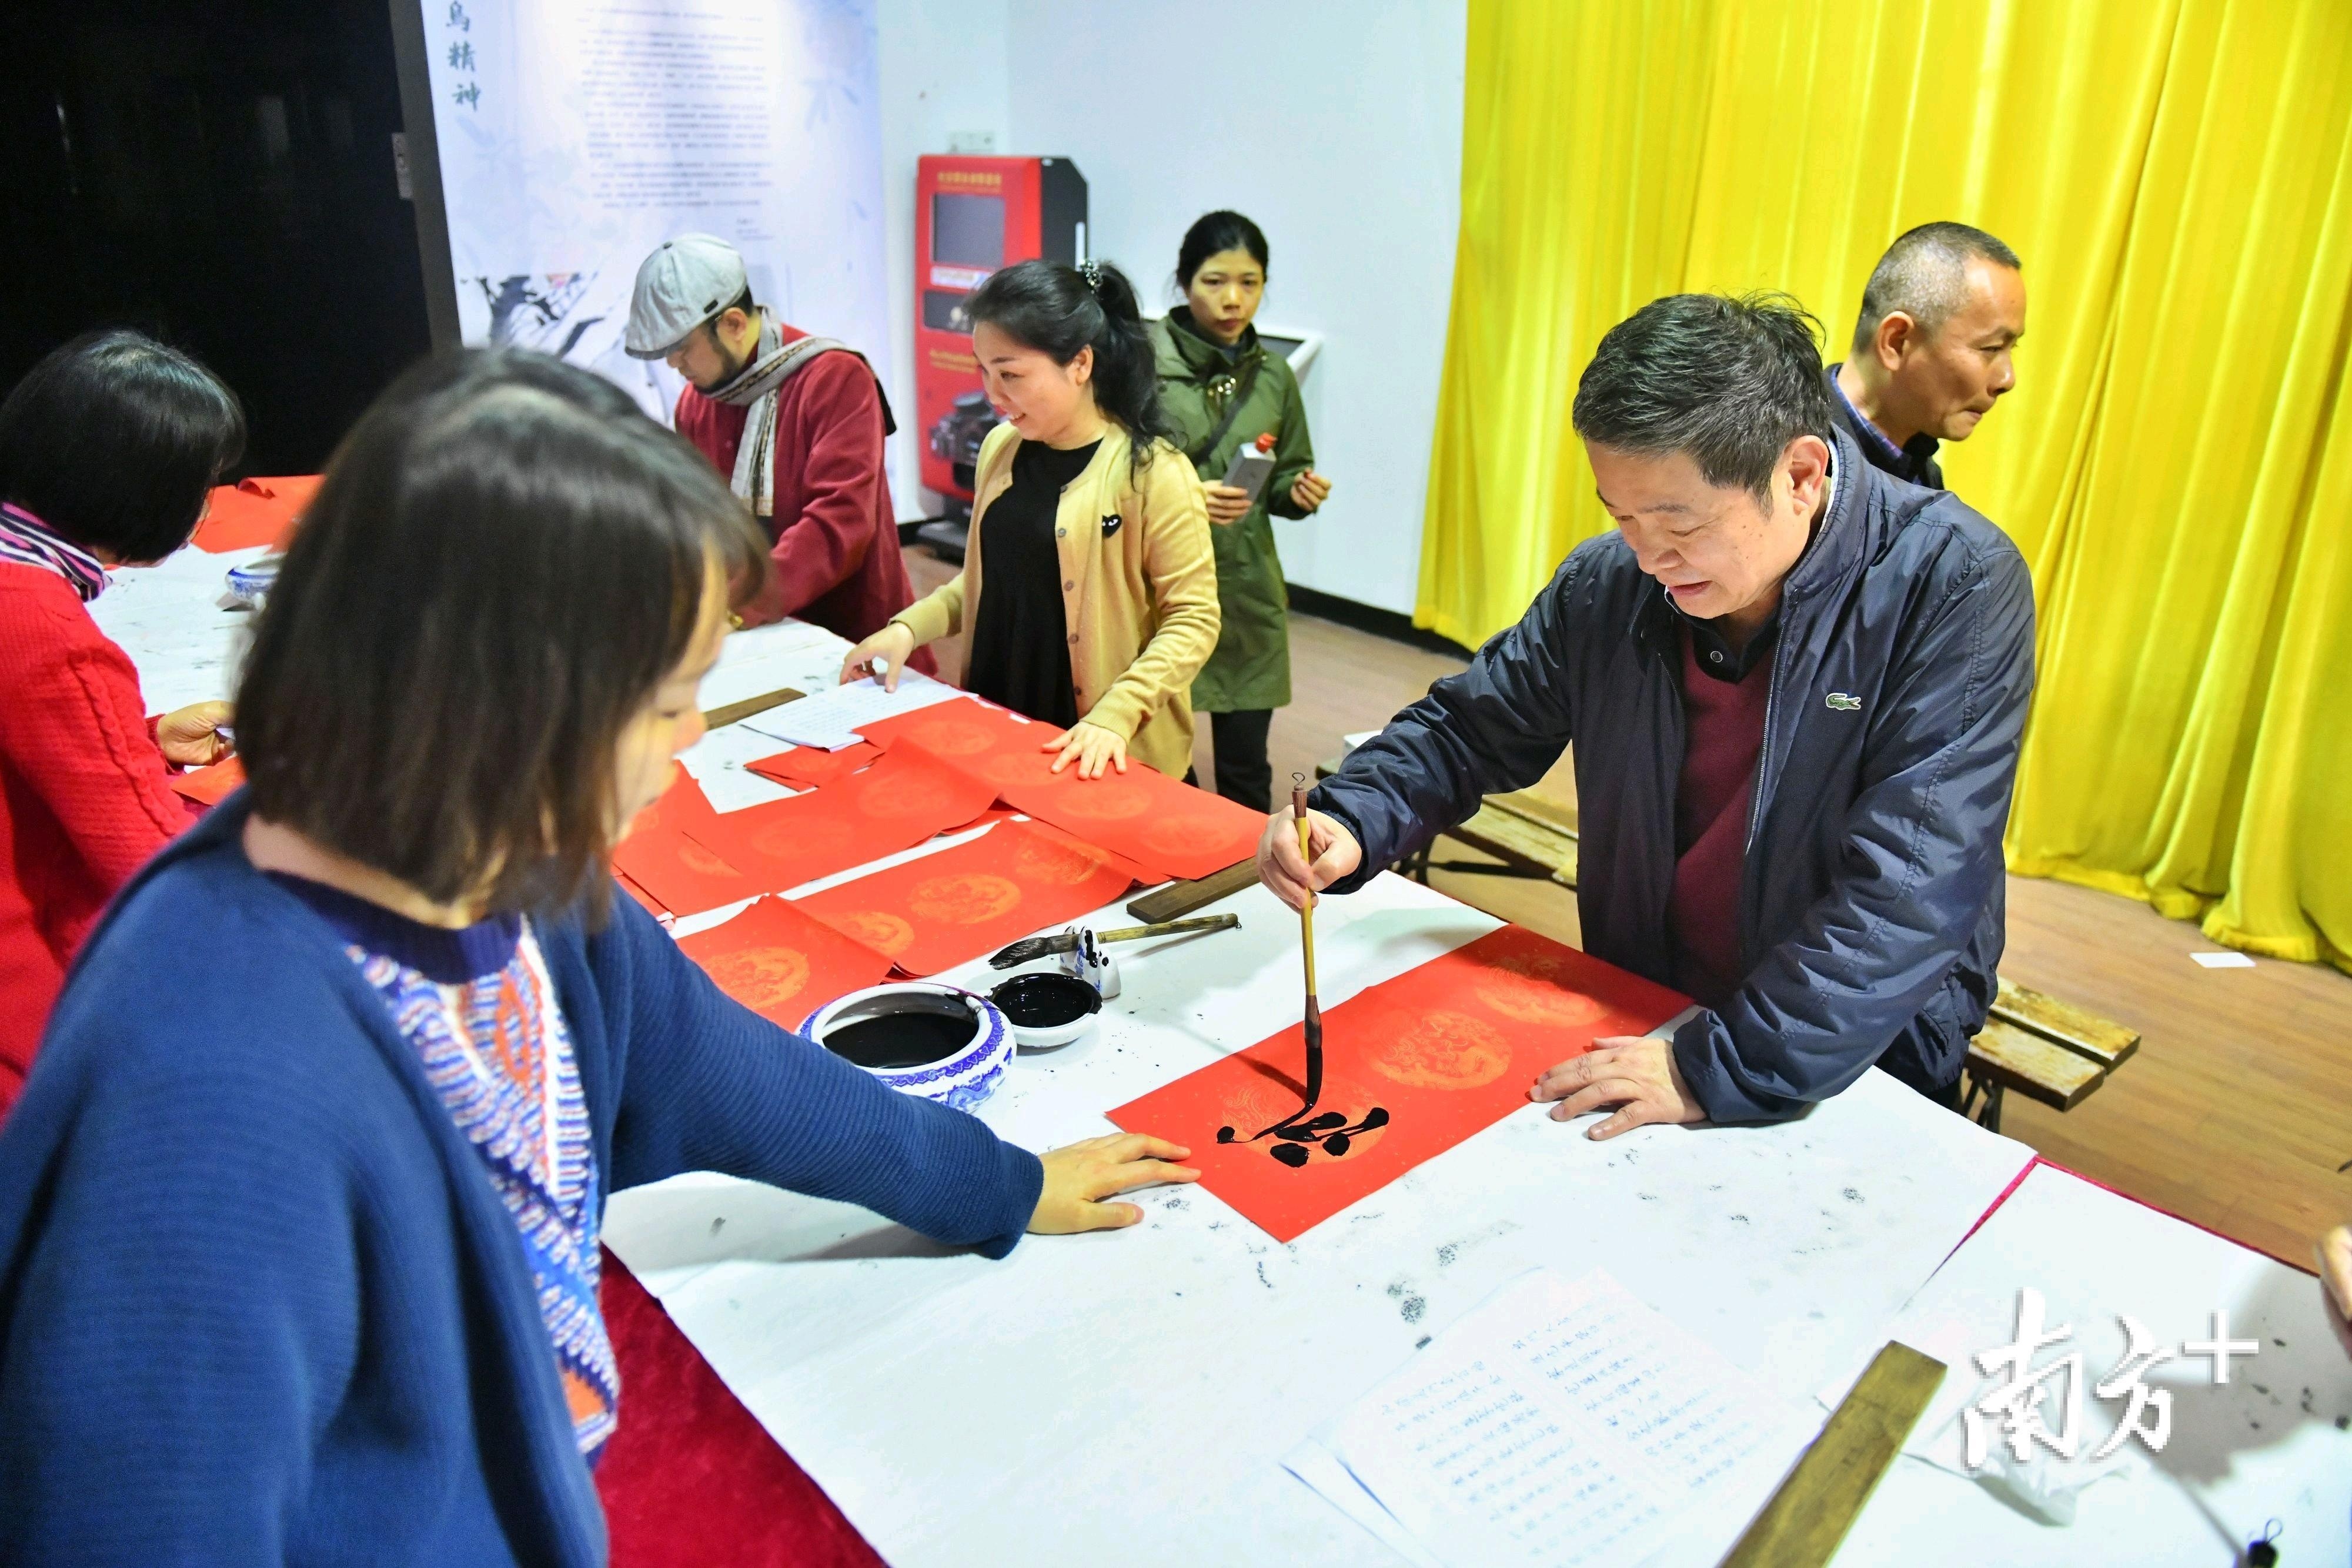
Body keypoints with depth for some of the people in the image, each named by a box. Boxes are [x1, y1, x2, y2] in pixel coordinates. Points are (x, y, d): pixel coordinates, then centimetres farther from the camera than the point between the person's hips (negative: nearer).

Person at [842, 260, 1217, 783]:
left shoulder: (1153, 472, -16)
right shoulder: (1001, 448, 2)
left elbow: (1192, 620, -15)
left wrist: (1116, 716, -24)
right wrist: (908, 627, 0)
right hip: (999, 725, 6)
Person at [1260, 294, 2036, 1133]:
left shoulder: (1958, 589, -16)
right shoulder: (1605, 583, -4)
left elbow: (1912, 894, -23)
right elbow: (1468, 728, 8)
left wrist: (1722, 1067, -26)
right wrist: (1350, 821, -11)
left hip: (1860, 1070, -3)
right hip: (1635, 1025, 3)